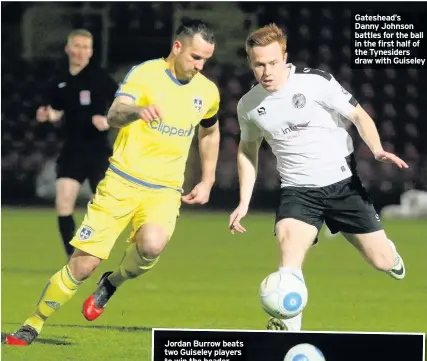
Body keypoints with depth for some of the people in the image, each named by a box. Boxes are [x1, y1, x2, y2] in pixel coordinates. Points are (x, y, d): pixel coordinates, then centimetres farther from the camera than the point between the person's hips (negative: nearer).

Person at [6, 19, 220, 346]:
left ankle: (112, 284, 2)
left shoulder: (207, 92, 4)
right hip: (122, 182, -2)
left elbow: (210, 133, 25)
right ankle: (33, 326, 16)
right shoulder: (145, 74, -10)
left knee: (152, 245, -31)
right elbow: (114, 116, -26)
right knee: (84, 264, -4)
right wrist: (137, 111, -49)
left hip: (164, 191, 2)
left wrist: (207, 182, 18)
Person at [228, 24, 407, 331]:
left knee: (382, 261, 2)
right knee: (289, 245, -29)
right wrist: (244, 203, 10)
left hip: (343, 182, -1)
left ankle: (390, 256, 42)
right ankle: (286, 326, -25)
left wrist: (377, 150, -22)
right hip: (298, 190, 1)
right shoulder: (248, 106, -1)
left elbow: (358, 115, -3)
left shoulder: (316, 82, -13)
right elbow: (248, 150, 17)